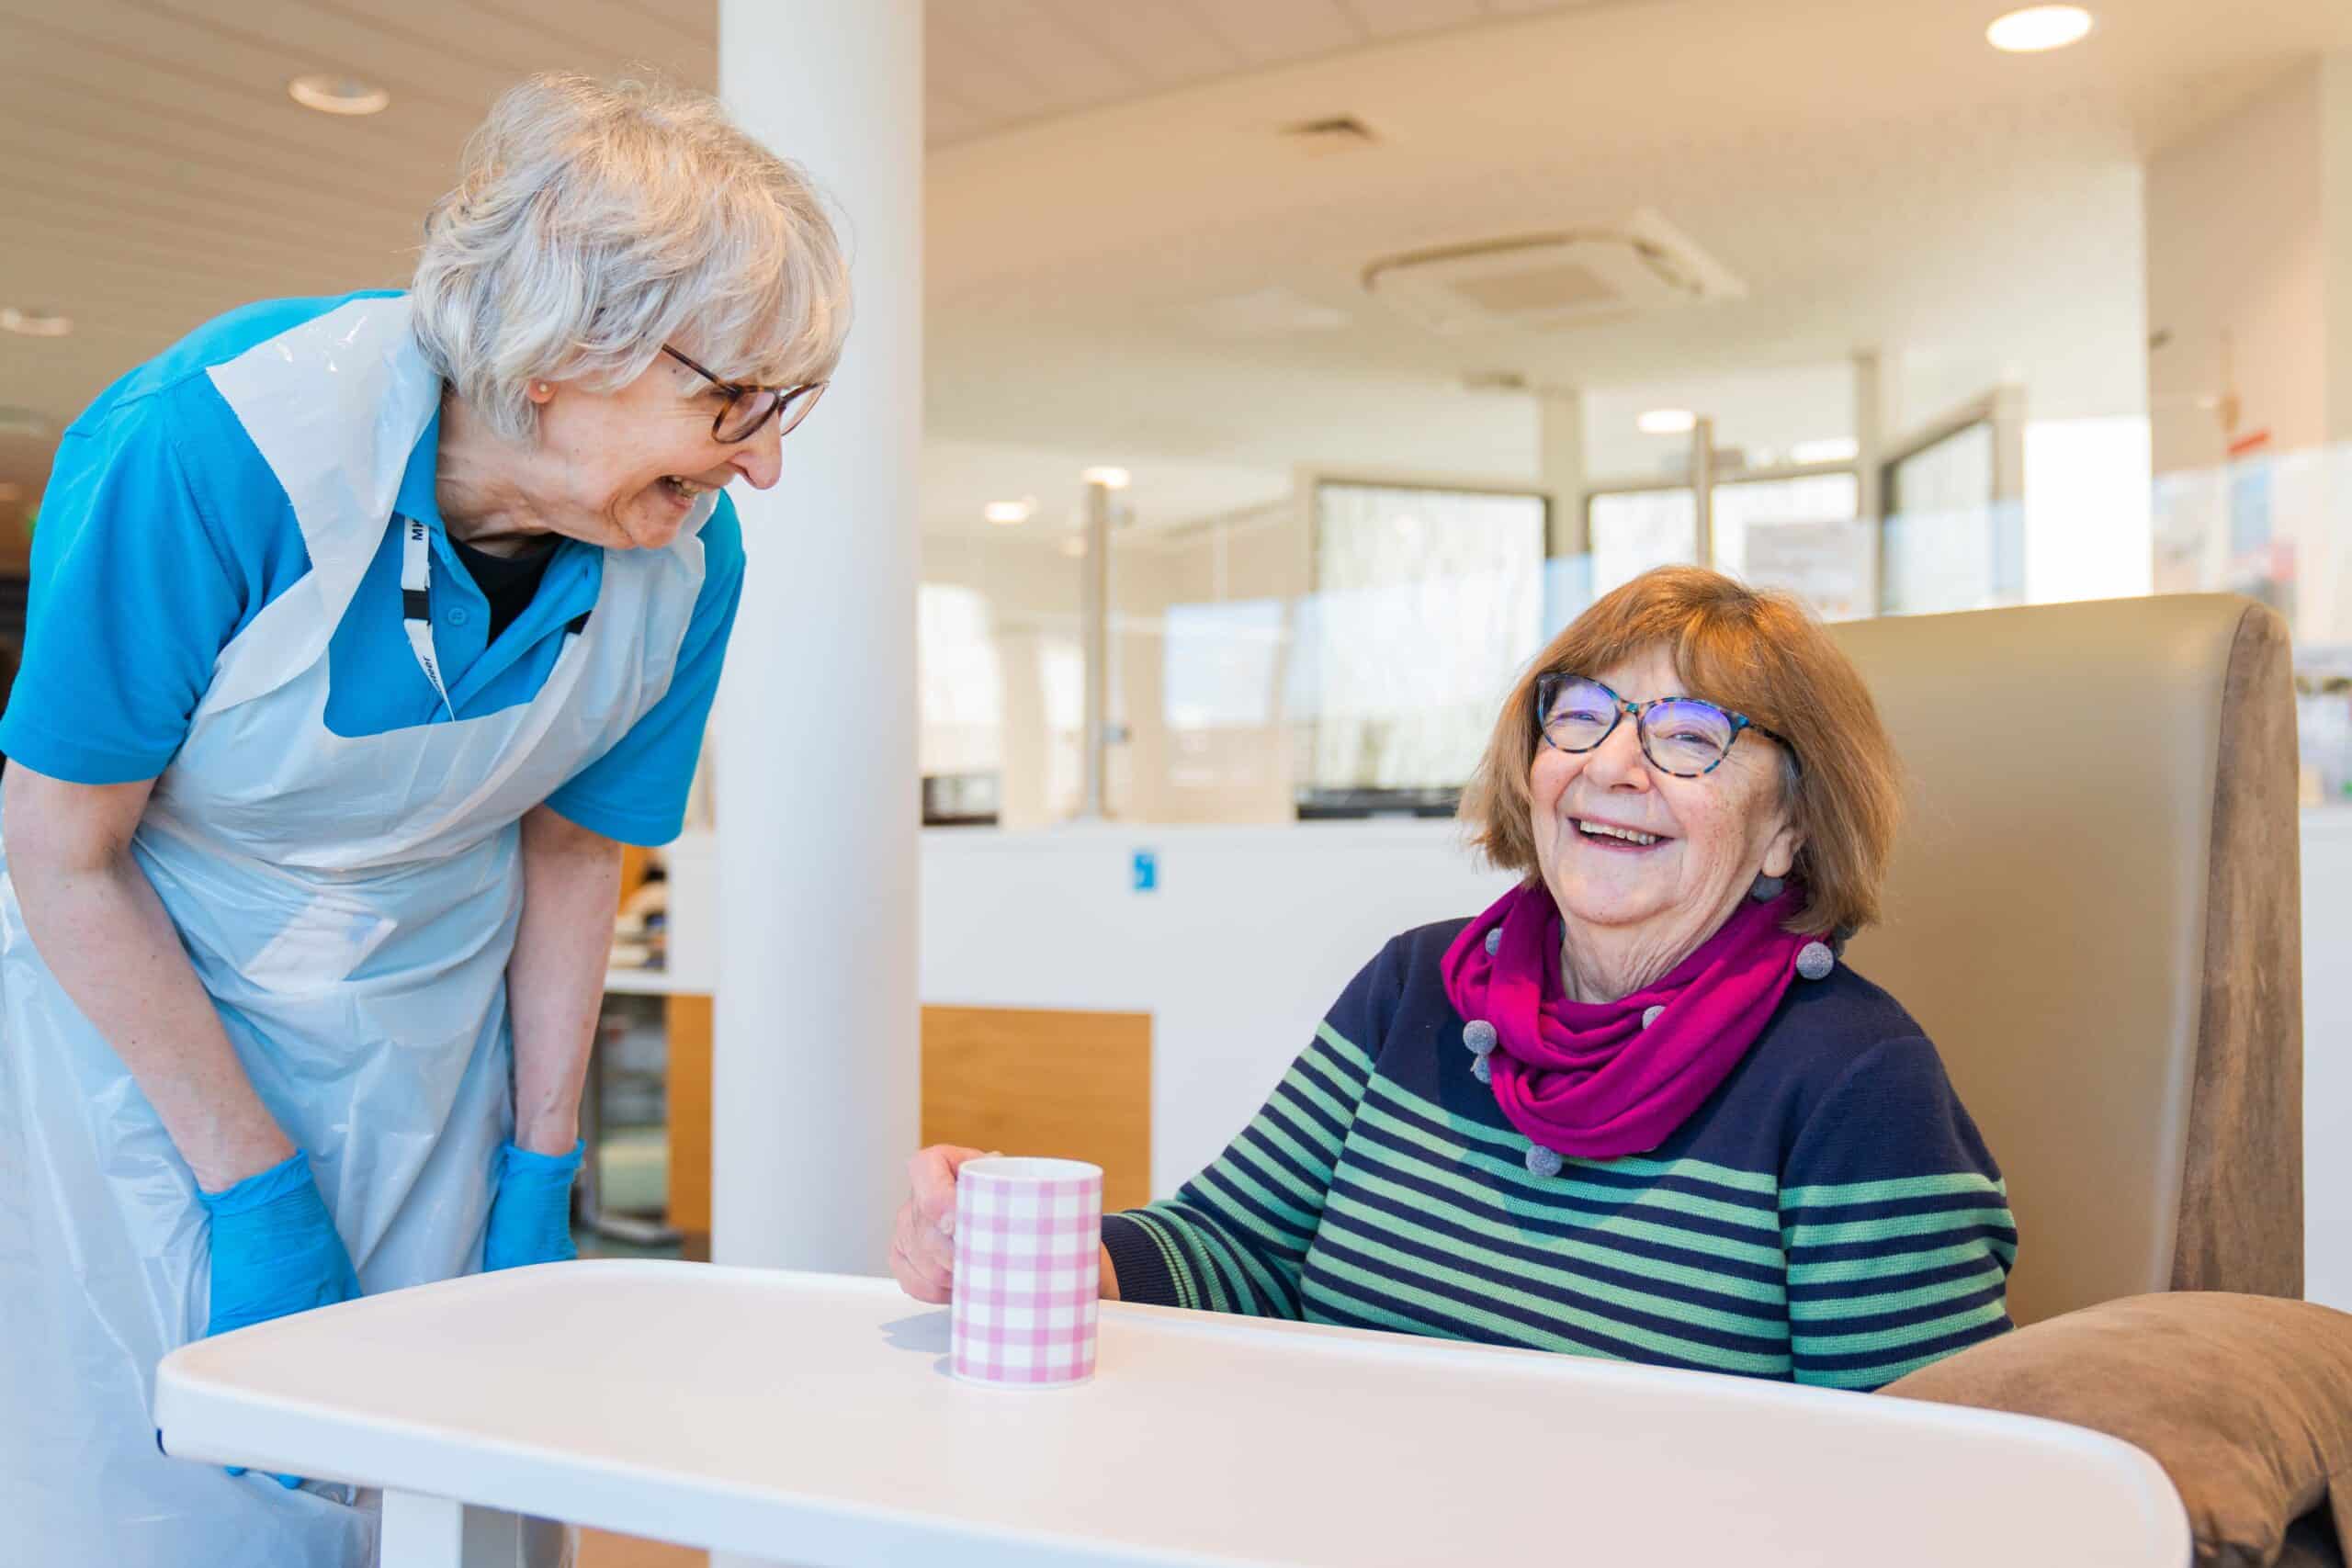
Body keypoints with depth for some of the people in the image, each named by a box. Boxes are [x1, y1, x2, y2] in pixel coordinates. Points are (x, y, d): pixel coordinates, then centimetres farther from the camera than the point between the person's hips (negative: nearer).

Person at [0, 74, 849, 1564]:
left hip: (430, 1059, 3)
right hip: (134, 1006, -3)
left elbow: (569, 845, 0)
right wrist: (255, 1191, -15)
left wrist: (541, 1172, 1)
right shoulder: (216, 446, -27)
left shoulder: (691, 557, -14)